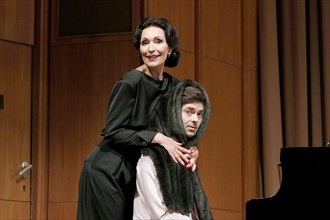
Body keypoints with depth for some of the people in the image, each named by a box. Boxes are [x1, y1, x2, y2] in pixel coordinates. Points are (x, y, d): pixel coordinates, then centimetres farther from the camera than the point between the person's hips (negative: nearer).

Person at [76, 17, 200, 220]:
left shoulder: (174, 86, 2)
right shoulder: (131, 82, -17)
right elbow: (112, 132, -18)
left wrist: (191, 149, -12)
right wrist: (157, 138, -24)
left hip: (134, 174, 7)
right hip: (108, 173, -7)